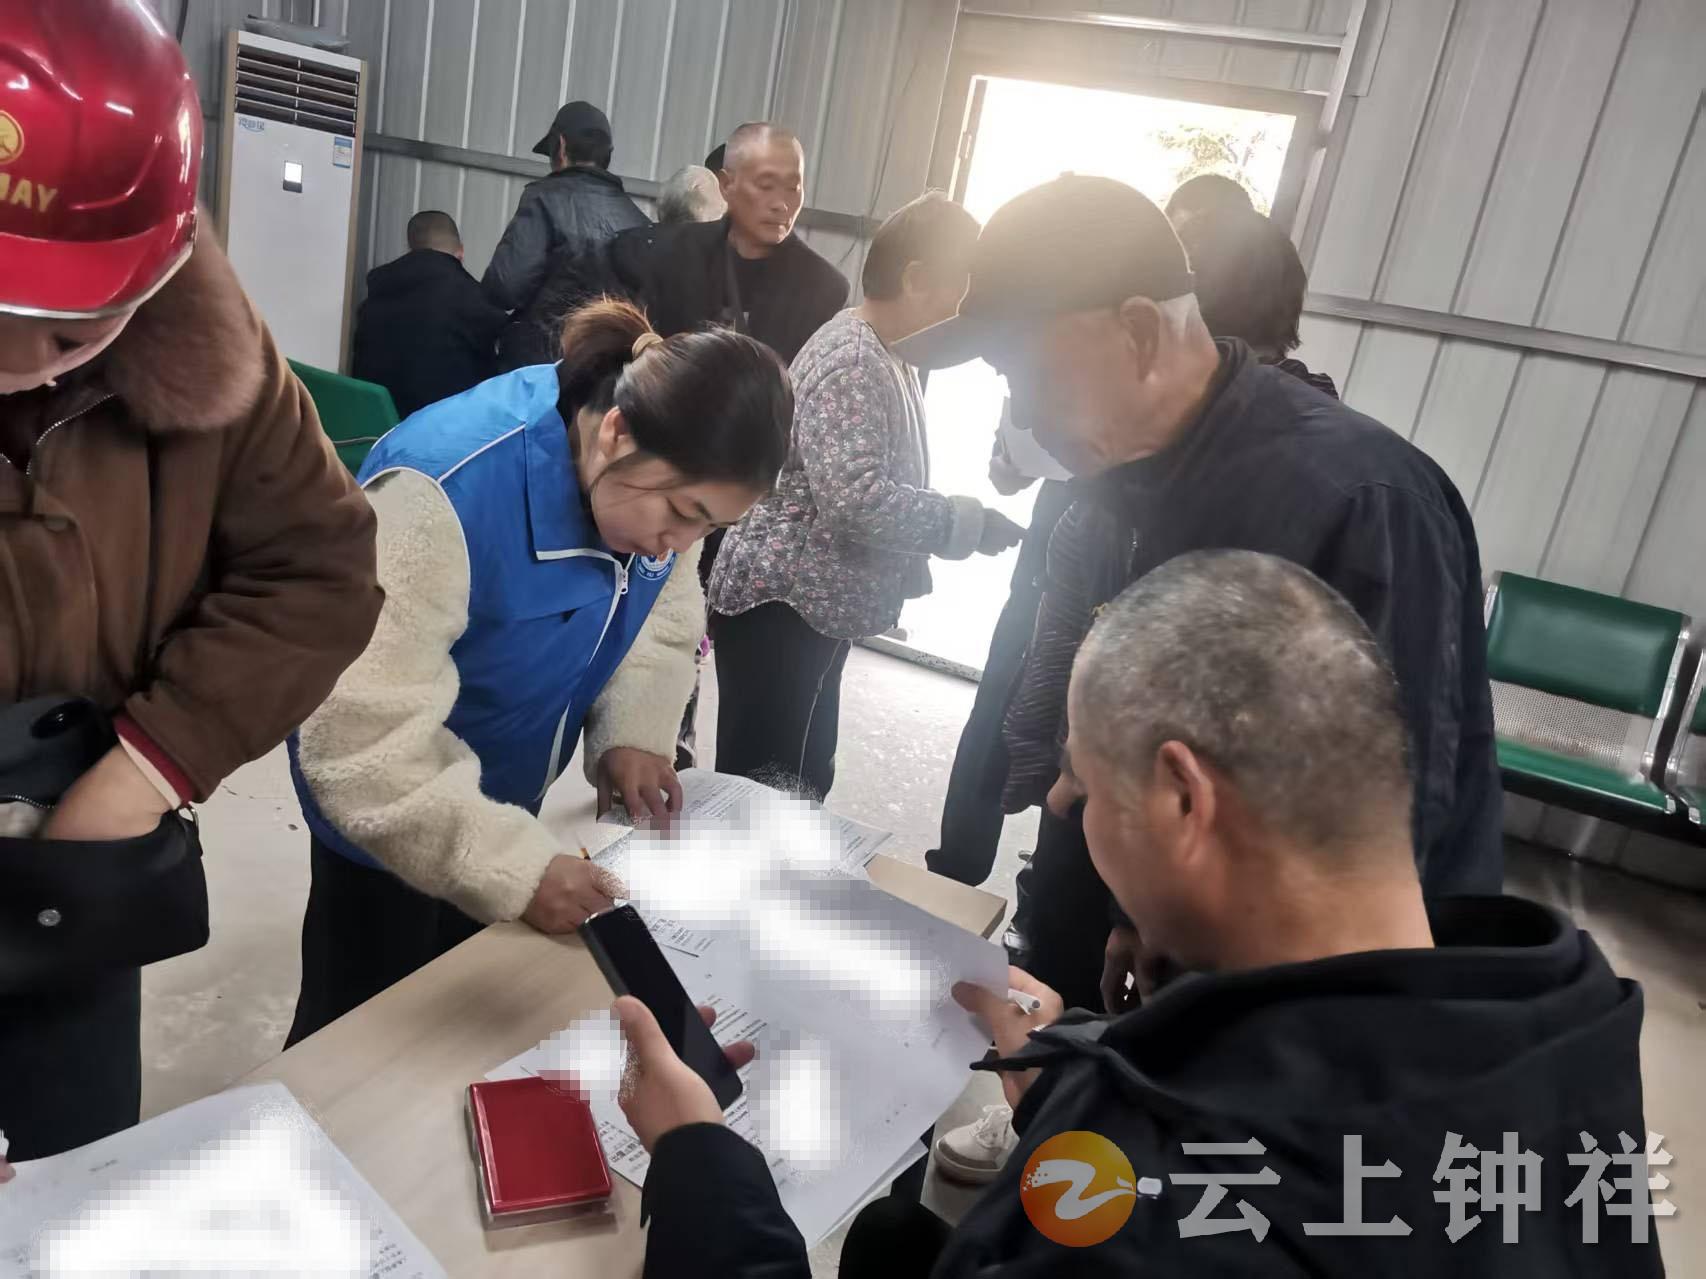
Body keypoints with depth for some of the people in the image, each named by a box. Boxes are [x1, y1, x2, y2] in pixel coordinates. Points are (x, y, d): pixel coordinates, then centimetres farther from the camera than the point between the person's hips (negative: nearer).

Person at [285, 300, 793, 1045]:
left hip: (506, 798, 6)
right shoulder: (444, 491, -37)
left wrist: (634, 735, -14)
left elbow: (662, 619, 2)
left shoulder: (655, 478, -14)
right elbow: (371, 741, -36)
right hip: (394, 828, -6)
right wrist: (514, 868, -35)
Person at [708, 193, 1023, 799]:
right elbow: (856, 499, -28)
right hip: (780, 603, -10)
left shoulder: (888, 356, 13)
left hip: (819, 605, 10)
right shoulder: (850, 360, -18)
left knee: (800, 783, 17)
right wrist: (968, 522, -18)